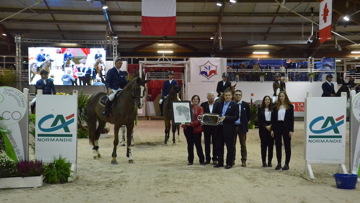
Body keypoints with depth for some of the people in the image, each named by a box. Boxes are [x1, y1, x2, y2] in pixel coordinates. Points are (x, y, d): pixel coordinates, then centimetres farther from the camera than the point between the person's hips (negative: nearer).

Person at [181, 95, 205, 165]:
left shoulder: (200, 108, -1)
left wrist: (192, 123, -23)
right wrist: (183, 124, -4)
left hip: (196, 129, -4)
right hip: (187, 128, 4)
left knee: (198, 144, 0)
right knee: (190, 145, 9)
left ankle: (201, 160, 11)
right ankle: (190, 160, 17)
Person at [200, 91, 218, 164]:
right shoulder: (203, 105, 5)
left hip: (215, 126, -1)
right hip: (206, 126, 1)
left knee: (215, 143, 3)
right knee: (207, 143, 7)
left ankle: (215, 158, 11)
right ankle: (207, 158, 15)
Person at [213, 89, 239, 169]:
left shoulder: (234, 105, -3)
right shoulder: (219, 104, 11)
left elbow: (236, 117, -10)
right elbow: (214, 114, 13)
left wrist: (225, 118, -19)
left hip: (229, 129, -4)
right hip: (219, 128, 5)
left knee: (230, 147, 3)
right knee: (219, 146, 10)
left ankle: (229, 163, 12)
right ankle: (220, 162, 21)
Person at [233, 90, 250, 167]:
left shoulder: (245, 105, 1)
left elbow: (248, 116, 8)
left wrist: (245, 123, 5)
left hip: (242, 127, -1)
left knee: (243, 144, 3)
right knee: (232, 144, 7)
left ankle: (244, 160, 9)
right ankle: (232, 159, 16)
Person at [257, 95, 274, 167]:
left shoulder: (273, 109, 4)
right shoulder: (260, 109, 3)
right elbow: (259, 120, -1)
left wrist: (271, 126, -11)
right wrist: (266, 126, -9)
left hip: (271, 128, 1)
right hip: (263, 129, -1)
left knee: (271, 145, 2)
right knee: (263, 145, -1)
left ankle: (269, 162, 8)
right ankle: (264, 162, 4)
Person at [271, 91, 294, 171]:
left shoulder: (290, 106, 0)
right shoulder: (276, 106, 7)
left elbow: (292, 119, -2)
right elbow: (273, 118, 6)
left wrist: (291, 130, -9)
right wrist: (272, 129, 0)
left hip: (286, 127, -3)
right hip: (277, 127, 3)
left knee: (287, 146, 3)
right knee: (278, 146, 5)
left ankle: (286, 164, 9)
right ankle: (279, 163, 13)